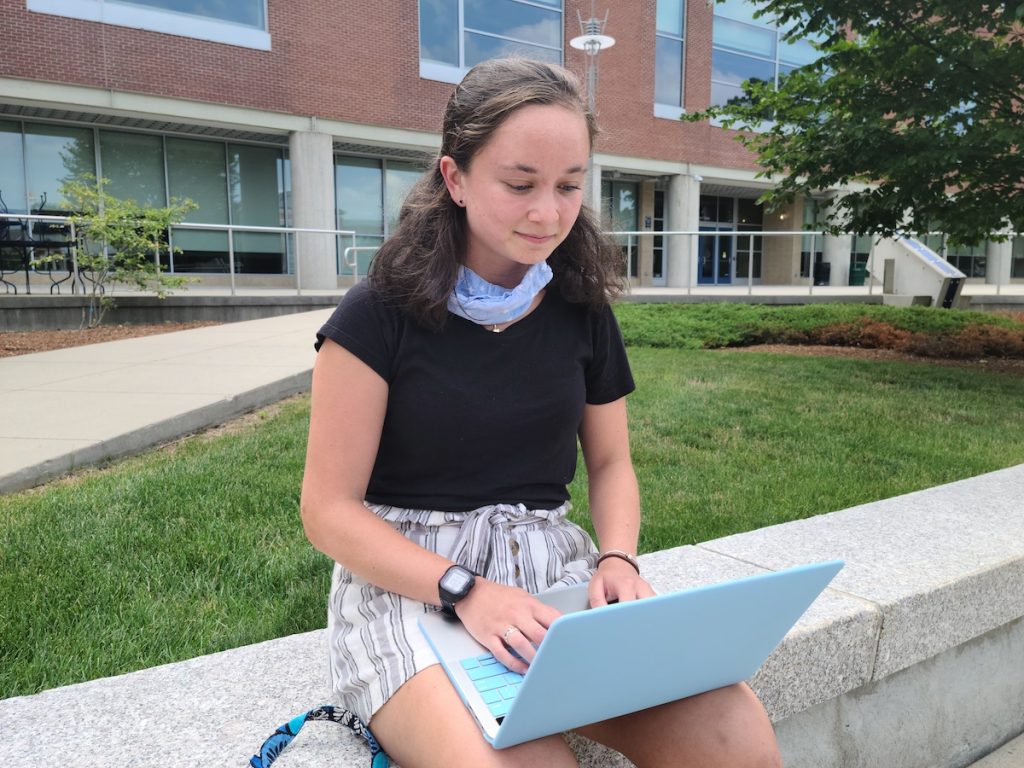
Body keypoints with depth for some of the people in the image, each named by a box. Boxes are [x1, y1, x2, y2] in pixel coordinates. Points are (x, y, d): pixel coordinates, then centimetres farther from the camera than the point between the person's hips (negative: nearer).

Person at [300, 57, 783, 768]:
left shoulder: (582, 310, 6)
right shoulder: (381, 315, -7)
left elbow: (611, 462, 15)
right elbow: (329, 509, -7)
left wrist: (617, 557, -5)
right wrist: (467, 591, -20)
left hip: (554, 567, 4)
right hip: (408, 578, -3)